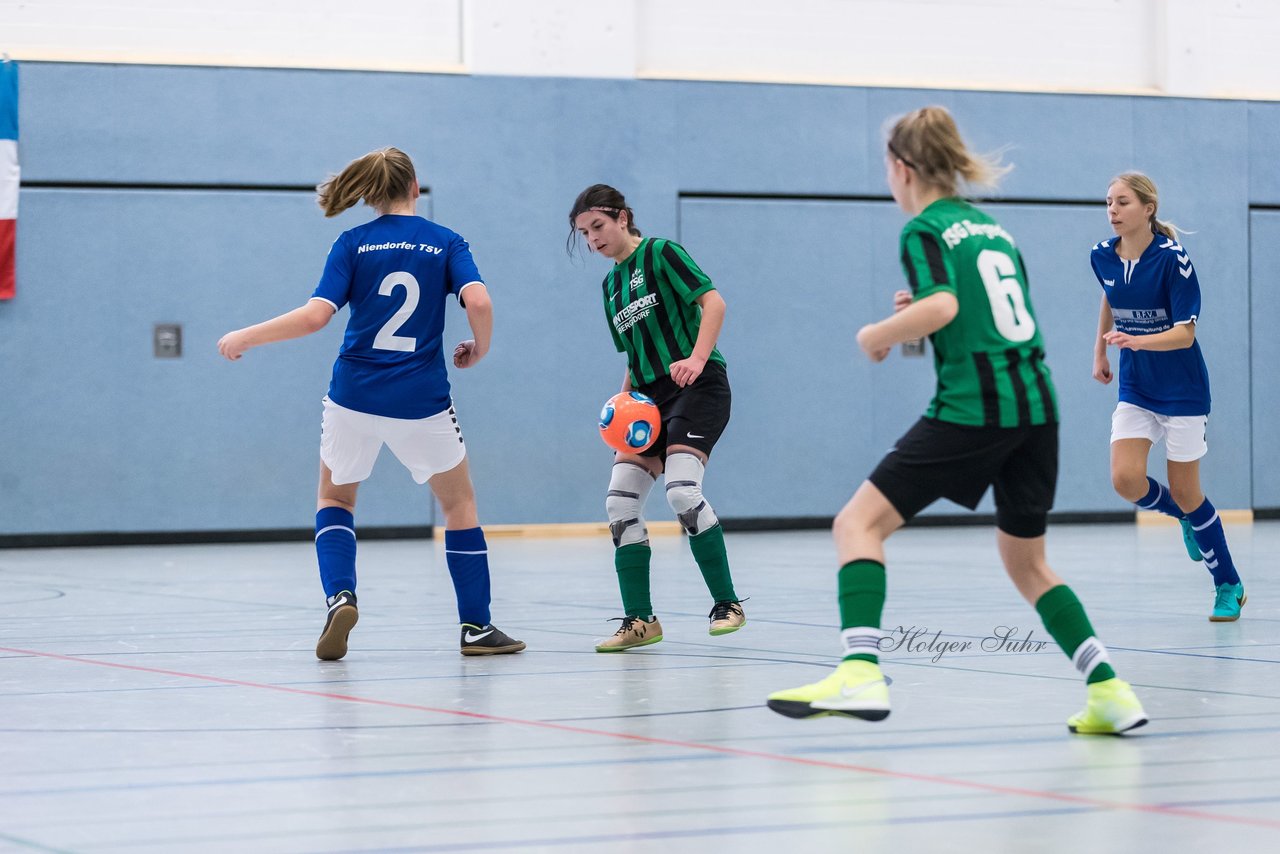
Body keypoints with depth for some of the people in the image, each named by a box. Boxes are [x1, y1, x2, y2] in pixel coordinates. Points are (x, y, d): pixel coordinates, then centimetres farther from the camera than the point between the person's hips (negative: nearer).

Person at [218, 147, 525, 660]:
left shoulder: (352, 244, 1)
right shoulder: (446, 243, 2)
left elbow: (315, 316, -10)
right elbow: (478, 300, -15)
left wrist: (244, 337, 0)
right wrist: (480, 346, 5)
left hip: (355, 397, 0)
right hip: (422, 404, 0)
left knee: (334, 498, 23)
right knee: (459, 503, 19)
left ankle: (340, 595, -2)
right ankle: (476, 627, 17)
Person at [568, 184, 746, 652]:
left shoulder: (660, 253, -2)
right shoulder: (611, 283, 19)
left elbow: (713, 301, -12)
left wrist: (697, 358, -26)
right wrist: (623, 399, 7)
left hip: (698, 386, -8)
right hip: (651, 397, 8)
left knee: (681, 490, -24)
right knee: (620, 500, -7)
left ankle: (727, 604, -12)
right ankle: (640, 620, 0)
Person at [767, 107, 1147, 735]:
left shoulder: (924, 230, -2)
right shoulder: (992, 227, 20)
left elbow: (942, 307, -19)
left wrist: (878, 335, -4)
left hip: (972, 407, -7)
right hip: (1036, 403, 7)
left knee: (860, 522, -4)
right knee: (1026, 562, 20)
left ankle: (860, 675, -22)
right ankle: (1109, 690, 10)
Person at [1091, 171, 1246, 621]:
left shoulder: (1173, 259, -19)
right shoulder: (1102, 256, -3)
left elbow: (1185, 333, -22)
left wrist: (1137, 341, -38)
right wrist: (1100, 351, 23)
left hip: (1182, 389, -5)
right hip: (1134, 388, 5)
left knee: (1184, 492, -1)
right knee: (1127, 480, -14)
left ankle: (1229, 585, 18)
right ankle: (1188, 519, 18)